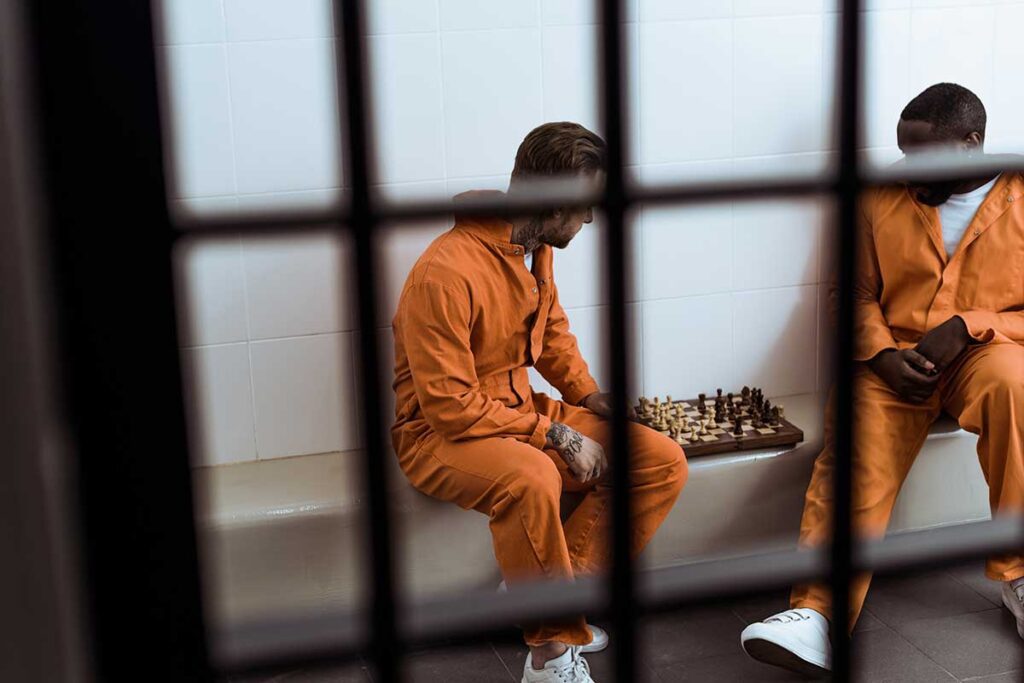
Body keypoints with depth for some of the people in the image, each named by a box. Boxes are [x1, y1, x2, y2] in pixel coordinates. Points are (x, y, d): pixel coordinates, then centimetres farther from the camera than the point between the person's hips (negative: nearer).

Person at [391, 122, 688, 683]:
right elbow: (451, 406, -24)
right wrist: (554, 432, -23)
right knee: (531, 479, -41)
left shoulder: (535, 247, 3)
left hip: (521, 412, 9)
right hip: (439, 435, -8)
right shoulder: (445, 274, -25)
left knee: (663, 462, -6)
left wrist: (589, 396, 3)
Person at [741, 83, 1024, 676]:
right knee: (855, 454, -27)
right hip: (896, 357, 2)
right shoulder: (885, 199, 13)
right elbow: (859, 293, 15)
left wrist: (968, 327, -16)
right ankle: (818, 615, -36)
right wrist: (882, 353, -5)